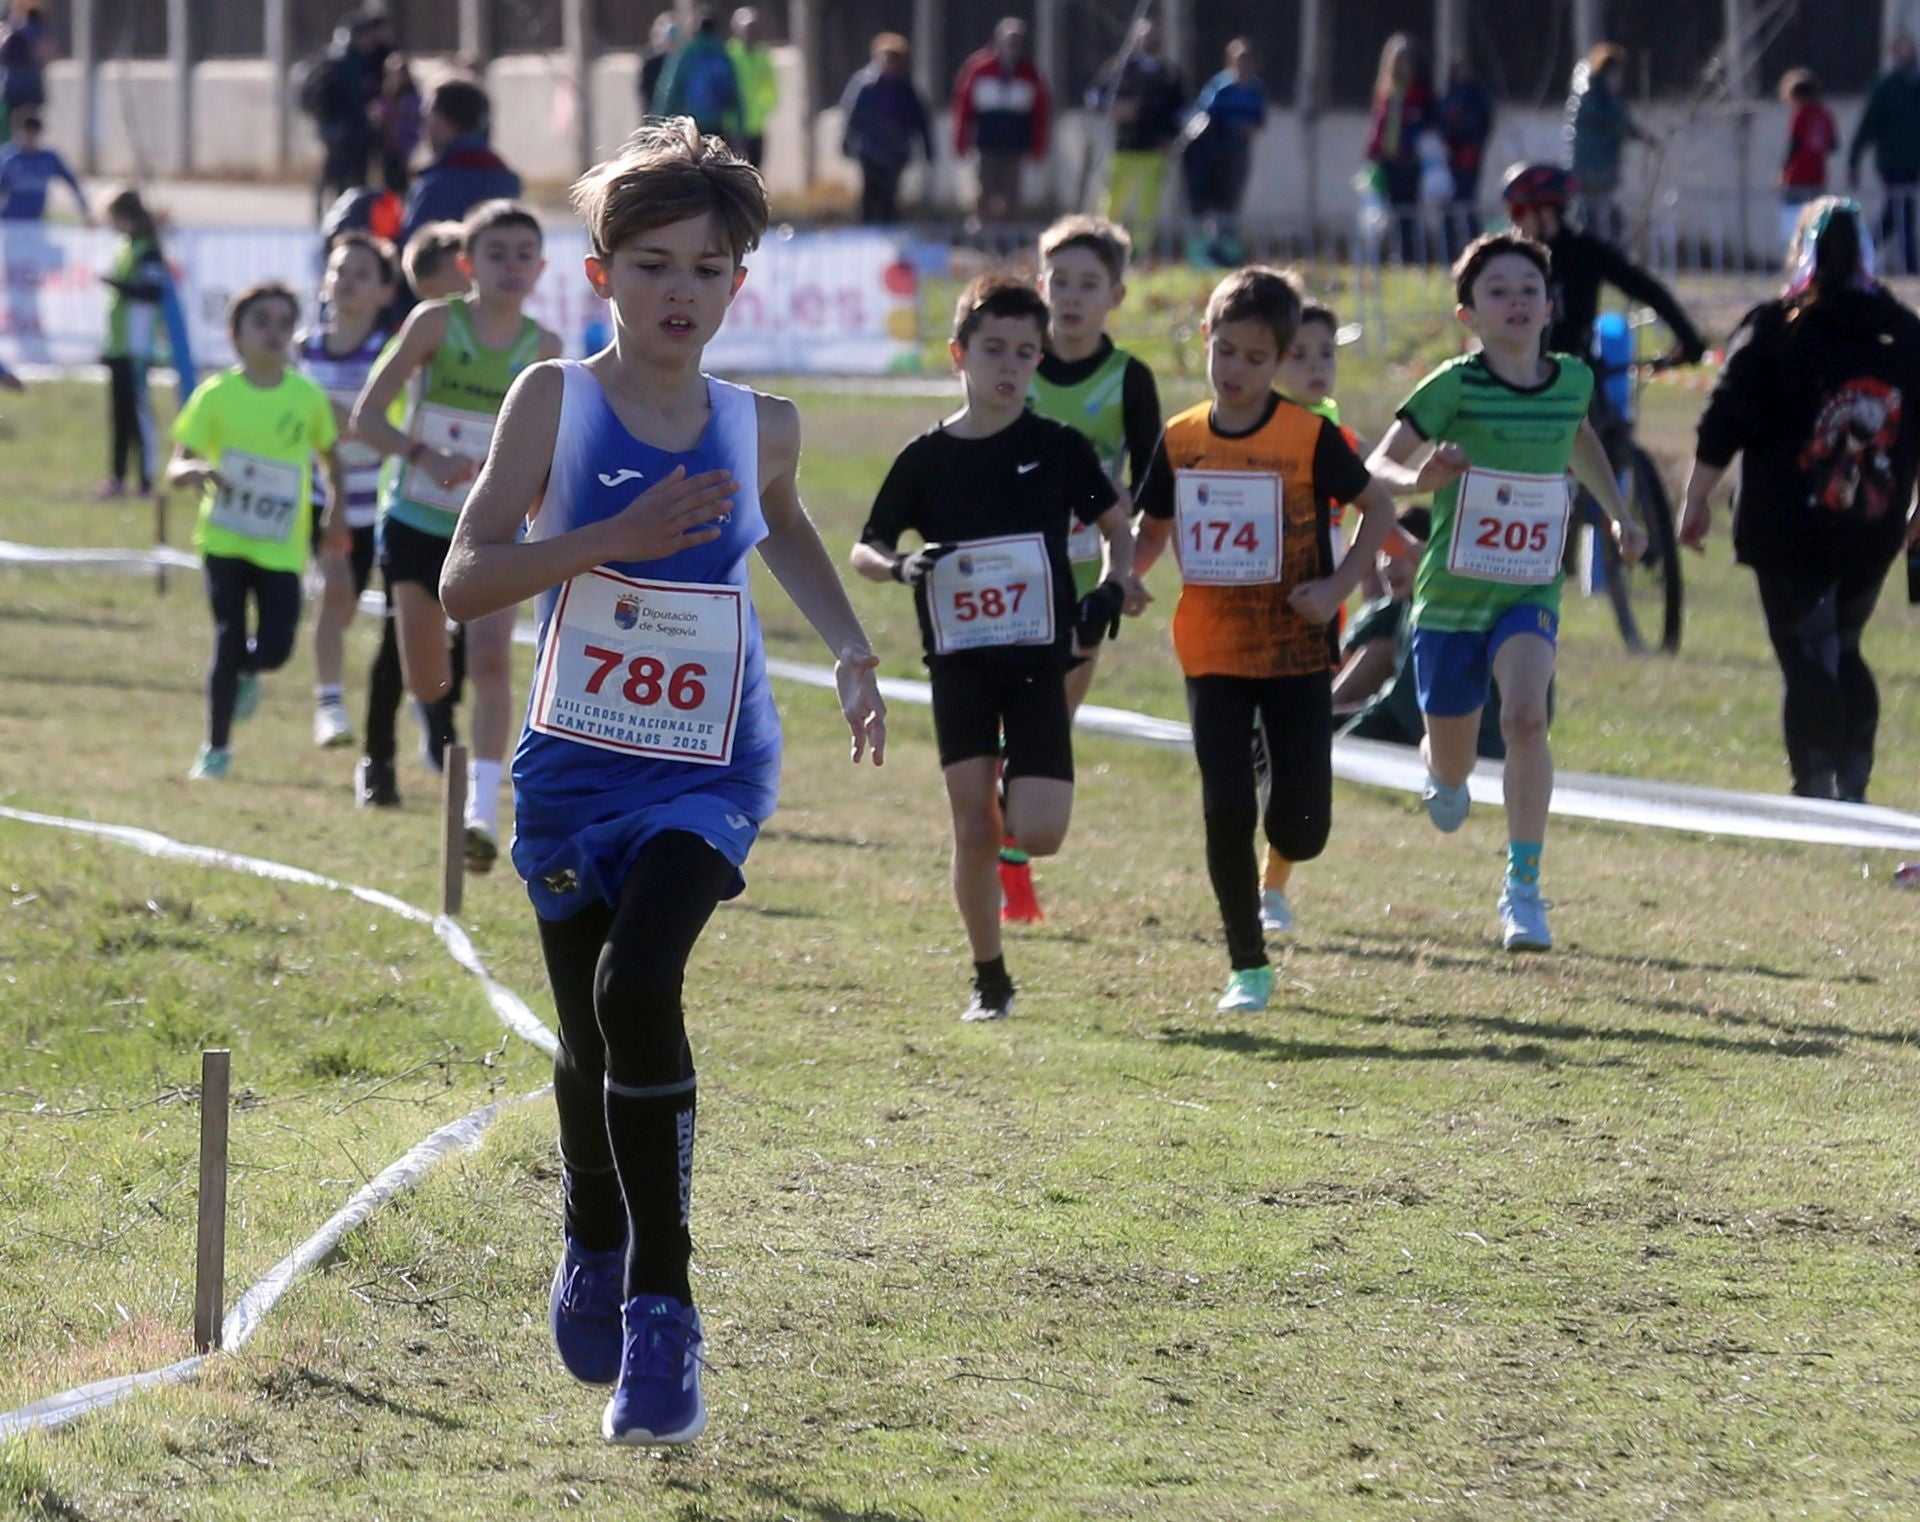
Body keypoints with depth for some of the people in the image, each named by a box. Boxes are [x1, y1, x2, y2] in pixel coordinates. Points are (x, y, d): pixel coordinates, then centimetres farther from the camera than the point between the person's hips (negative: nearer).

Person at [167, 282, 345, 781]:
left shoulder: (309, 398, 0)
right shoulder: (217, 394, -4)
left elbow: (330, 456, 16)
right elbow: (175, 467, -4)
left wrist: (337, 510, 1)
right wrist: (194, 471, -28)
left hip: (283, 547, 1)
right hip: (225, 539, -1)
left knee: (274, 649, -8)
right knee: (229, 638, -10)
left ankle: (246, 674, 30)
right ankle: (216, 748, 7)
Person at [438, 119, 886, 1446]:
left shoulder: (761, 427, 0)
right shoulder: (557, 399, -7)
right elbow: (465, 579, -15)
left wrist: (852, 649, 9)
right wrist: (614, 539, -26)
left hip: (709, 775, -1)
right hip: (572, 771, 1)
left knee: (637, 988, -25)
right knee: (590, 1040, 13)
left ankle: (663, 1311, -18)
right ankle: (595, 1245, 46)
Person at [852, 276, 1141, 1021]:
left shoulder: (1058, 448, -1)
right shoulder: (926, 457, -1)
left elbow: (1116, 524, 12)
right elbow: (865, 550, 5)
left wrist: (1116, 583, -7)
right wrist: (902, 566, -17)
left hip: (1038, 659, 0)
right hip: (959, 663, 0)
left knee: (1037, 834, -11)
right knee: (973, 831, -3)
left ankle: (1021, 789, 25)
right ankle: (989, 979, 12)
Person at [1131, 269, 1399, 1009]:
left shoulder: (1309, 437, -8)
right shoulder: (1180, 441, 0)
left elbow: (1378, 507, 2)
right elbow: (1151, 535, 10)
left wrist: (1340, 584, -12)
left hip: (1297, 650, -2)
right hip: (1213, 653, 2)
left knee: (1301, 831, -3)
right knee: (1226, 813, -6)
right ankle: (1247, 967, 8)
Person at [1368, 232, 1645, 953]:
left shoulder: (1572, 379, 0)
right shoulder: (1454, 386, -13)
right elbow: (1374, 471, -16)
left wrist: (1617, 512, 20)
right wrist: (1421, 474, -37)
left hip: (1530, 595, 1)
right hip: (1450, 594, -1)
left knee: (1525, 714, -27)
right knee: (1451, 767, 12)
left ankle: (1523, 886, -20)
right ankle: (1440, 768, 53)